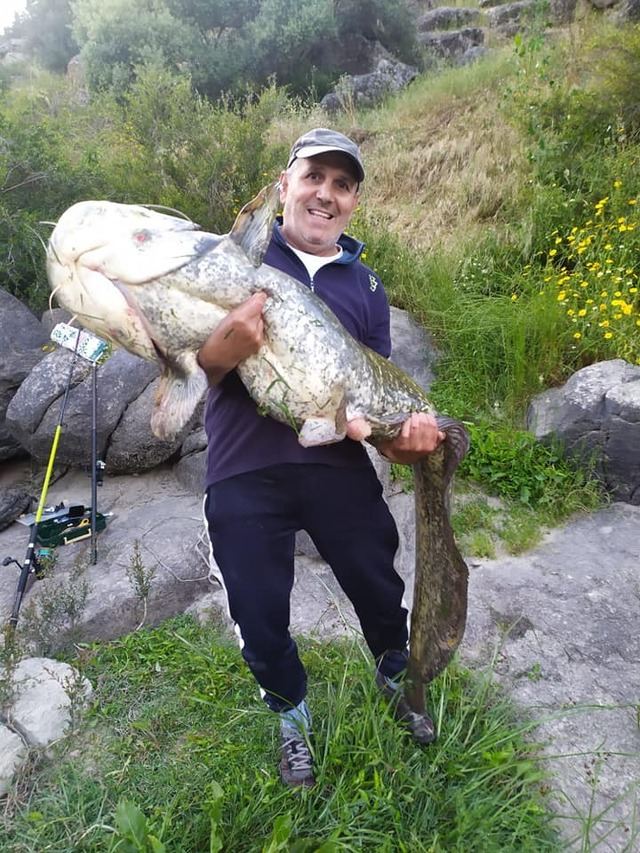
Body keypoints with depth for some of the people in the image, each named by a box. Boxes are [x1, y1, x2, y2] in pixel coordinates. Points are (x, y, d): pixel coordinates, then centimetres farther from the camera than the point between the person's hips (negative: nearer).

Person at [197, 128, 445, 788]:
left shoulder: (366, 287, 10)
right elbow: (187, 362, -4)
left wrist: (400, 434, -14)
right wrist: (221, 350, -28)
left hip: (341, 466, 2)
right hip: (245, 473, -1)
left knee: (379, 589, 15)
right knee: (260, 615, 11)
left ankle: (395, 679, 49)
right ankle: (292, 715, 42)